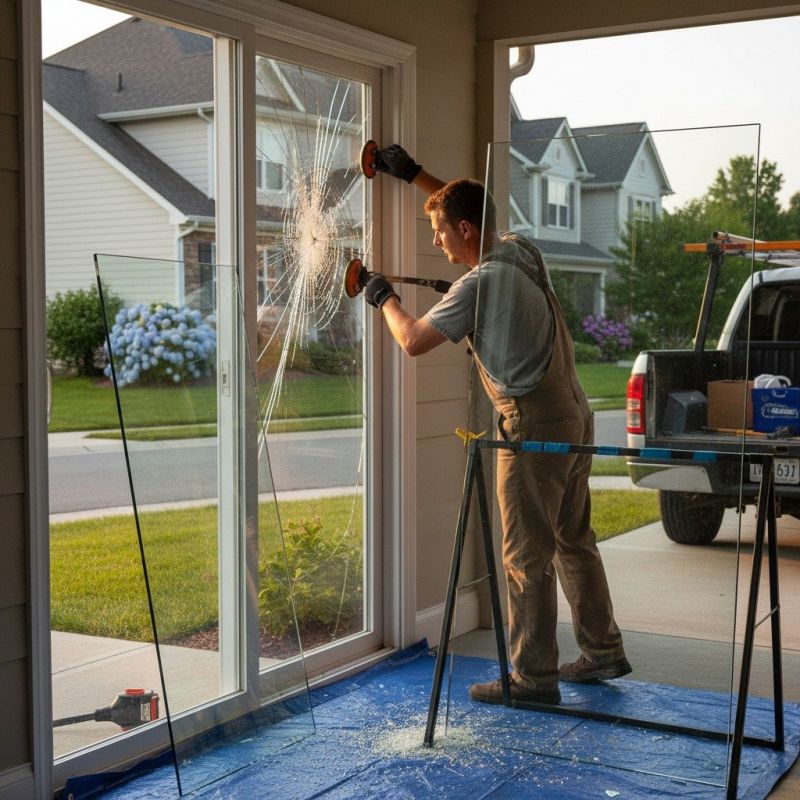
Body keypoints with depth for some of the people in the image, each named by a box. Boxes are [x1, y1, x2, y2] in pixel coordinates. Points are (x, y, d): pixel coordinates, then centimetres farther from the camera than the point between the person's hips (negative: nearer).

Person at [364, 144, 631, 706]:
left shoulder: (481, 283, -17)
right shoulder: (522, 250, 9)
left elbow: (413, 340, -12)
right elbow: (470, 206, 28)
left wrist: (384, 297, 6)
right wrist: (413, 174, 30)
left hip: (534, 425, -9)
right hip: (574, 414, 9)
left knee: (527, 557, -2)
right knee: (574, 542, 17)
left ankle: (535, 676, 5)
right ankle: (604, 652, 27)